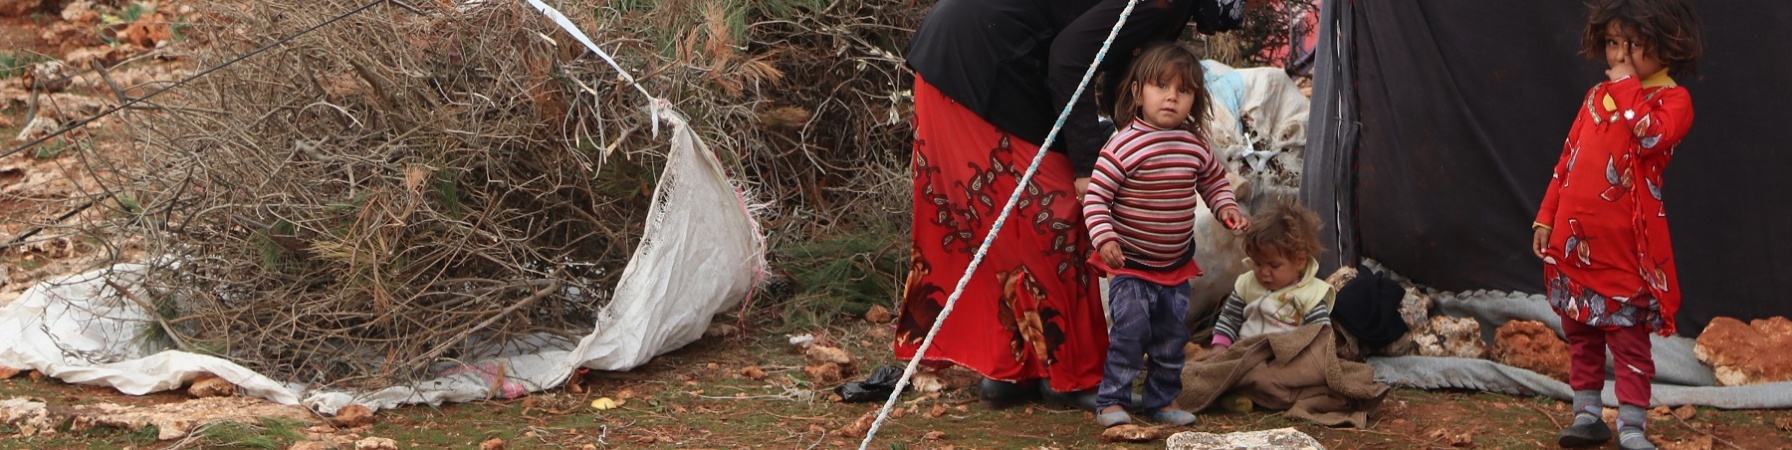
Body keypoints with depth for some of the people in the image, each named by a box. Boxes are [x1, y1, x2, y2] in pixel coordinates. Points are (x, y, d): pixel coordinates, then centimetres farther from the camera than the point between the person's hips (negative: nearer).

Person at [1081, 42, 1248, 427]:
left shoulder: (1194, 146, 0)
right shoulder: (1123, 146, -18)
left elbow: (1215, 180, 19)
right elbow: (1095, 197, -18)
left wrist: (1226, 207, 1)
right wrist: (1103, 237, -30)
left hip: (1176, 264, 6)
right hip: (1130, 264, -6)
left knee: (1172, 335, 11)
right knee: (1131, 328, -15)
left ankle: (1161, 400, 26)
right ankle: (1111, 402, -4)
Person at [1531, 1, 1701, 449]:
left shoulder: (1672, 99, -6)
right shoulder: (1597, 96, 12)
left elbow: (1650, 137, -29)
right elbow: (1567, 160, 15)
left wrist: (1628, 83, -18)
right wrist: (1546, 217, 11)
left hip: (1624, 244, -6)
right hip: (1575, 238, 6)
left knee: (1628, 336, -2)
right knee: (1579, 332, 12)